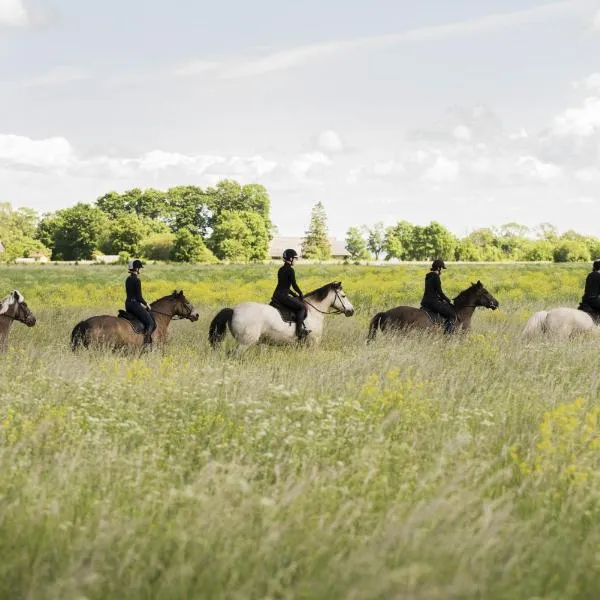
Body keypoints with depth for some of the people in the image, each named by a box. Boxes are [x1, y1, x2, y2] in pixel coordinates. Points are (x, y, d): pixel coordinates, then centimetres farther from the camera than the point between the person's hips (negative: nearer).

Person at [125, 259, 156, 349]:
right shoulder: (137, 280, -17)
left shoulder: (128, 279, 11)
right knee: (150, 323, -2)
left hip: (128, 304, 10)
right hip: (135, 304, -10)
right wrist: (146, 304, -1)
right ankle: (146, 344, -9)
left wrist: (142, 304, 18)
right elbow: (139, 297, -18)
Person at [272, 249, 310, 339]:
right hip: (283, 296, -9)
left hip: (276, 295, 9)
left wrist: (294, 295, 20)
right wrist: (300, 294, 7)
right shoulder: (290, 270, -11)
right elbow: (294, 285, -10)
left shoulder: (281, 269, 17)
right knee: (302, 307, -4)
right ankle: (299, 330, -12)